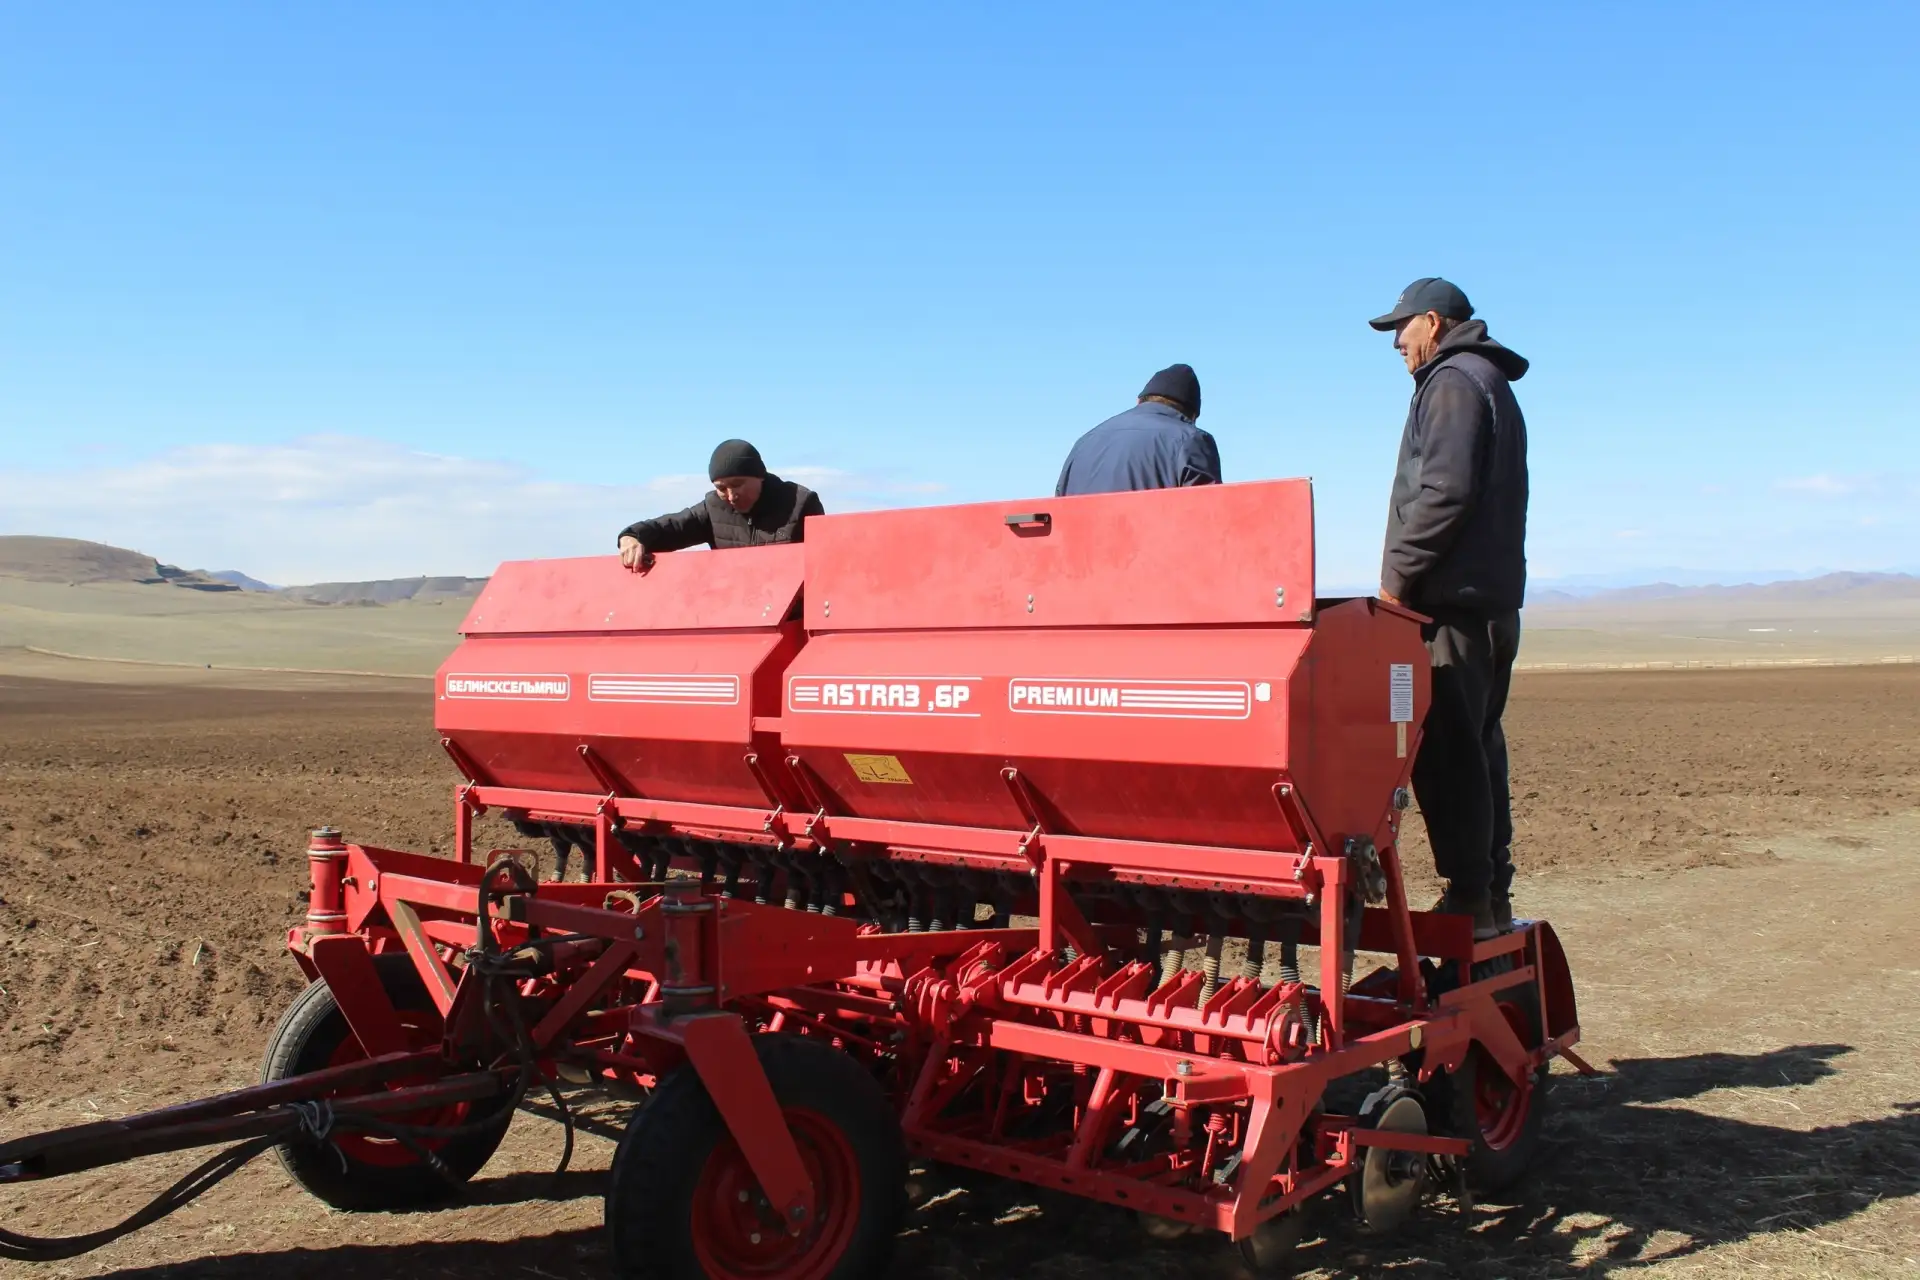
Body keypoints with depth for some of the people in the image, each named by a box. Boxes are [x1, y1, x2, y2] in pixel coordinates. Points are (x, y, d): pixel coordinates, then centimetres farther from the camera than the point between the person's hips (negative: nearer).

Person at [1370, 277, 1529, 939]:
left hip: (1452, 599, -11)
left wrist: (1397, 574, -14)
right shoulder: (1493, 384, 25)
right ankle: (1491, 896, 17)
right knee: (1477, 747, 12)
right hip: (1493, 597, 11)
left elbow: (1444, 492, -19)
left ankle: (1469, 898, -9)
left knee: (1447, 751, -10)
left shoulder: (1453, 381, -6)